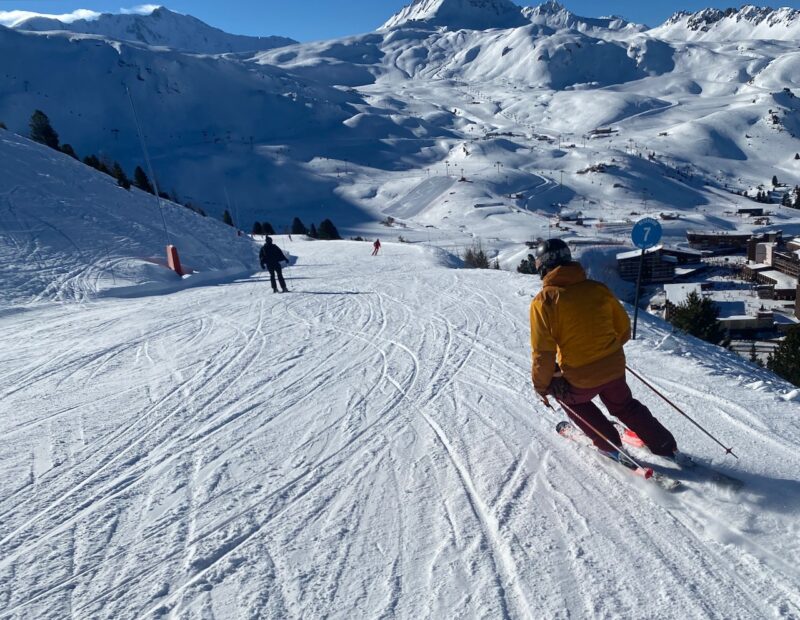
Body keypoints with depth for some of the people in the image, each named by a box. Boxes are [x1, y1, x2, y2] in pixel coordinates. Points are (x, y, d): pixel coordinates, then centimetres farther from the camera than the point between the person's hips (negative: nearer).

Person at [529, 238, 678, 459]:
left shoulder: (544, 301, -15)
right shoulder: (597, 288, -1)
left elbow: (543, 351, -17)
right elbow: (624, 327, 8)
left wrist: (541, 385, -3)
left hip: (580, 379, -4)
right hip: (614, 368, 4)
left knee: (568, 396, 29)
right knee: (624, 405, 31)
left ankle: (609, 444, 28)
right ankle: (666, 446, 36)